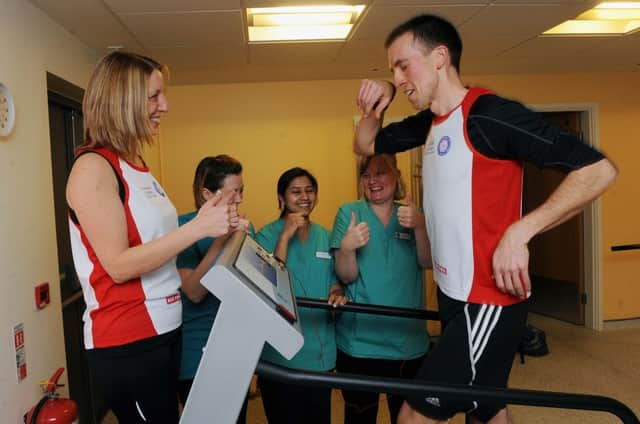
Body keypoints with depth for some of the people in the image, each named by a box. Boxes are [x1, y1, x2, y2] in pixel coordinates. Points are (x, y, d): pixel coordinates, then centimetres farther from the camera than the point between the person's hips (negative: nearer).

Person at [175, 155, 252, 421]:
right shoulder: (184, 227, -14)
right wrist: (221, 240, -31)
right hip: (198, 355, -6)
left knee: (236, 416, 20)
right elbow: (194, 292, -24)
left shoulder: (244, 227, 3)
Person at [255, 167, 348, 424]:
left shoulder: (326, 237, 8)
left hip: (321, 354, 4)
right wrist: (286, 235, -19)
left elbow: (335, 284, 12)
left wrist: (337, 294, -12)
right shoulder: (267, 236, -5)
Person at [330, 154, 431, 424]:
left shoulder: (410, 215, 4)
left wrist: (419, 227, -27)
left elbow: (427, 262, -10)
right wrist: (347, 247, -30)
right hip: (359, 341, -2)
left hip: (407, 340, 2)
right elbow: (346, 276, -9)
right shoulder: (349, 213, -4)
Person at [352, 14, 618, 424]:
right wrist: (375, 108, 2)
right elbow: (366, 146, 21)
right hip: (455, 295, 9)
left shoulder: (489, 113, -17)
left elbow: (599, 169, -19)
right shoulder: (431, 121, 9)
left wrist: (519, 232, -25)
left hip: (488, 301, -9)